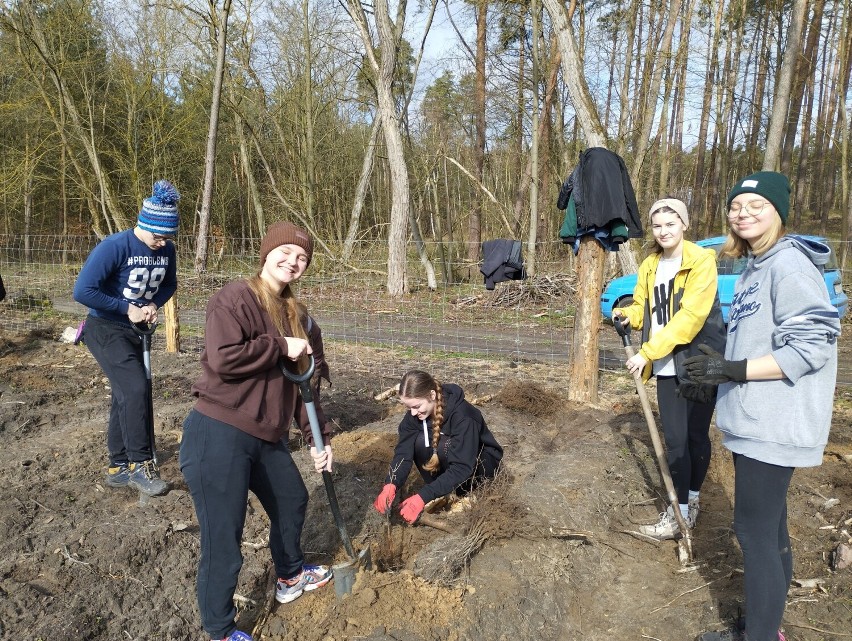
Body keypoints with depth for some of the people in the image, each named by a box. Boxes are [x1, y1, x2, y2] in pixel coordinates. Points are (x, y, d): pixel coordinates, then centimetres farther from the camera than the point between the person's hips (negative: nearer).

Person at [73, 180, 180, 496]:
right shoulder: (114, 247, -22)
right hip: (105, 329, -6)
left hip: (135, 331, 7)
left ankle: (119, 467, 23)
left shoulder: (166, 250, -5)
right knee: (135, 389, -19)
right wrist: (127, 308, -21)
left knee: (126, 396, 11)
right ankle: (140, 464, -5)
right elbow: (82, 291, -23)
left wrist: (153, 305, -10)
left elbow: (169, 285, 10)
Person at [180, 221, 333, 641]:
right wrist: (279, 347, -19)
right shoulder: (234, 298, -13)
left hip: (266, 437, 9)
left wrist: (317, 438, 10)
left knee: (292, 501, 26)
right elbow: (222, 358, -28)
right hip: (217, 436, -9)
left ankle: (290, 577, 54)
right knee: (223, 538, 1)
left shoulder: (296, 314, 11)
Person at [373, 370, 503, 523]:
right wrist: (391, 485, -41)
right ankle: (439, 495, -8)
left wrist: (423, 497, -45)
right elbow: (403, 451, -22)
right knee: (420, 442, -26)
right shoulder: (414, 414, -16)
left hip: (484, 461, -5)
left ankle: (465, 494, -11)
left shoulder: (462, 415, -34)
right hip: (449, 464, 5)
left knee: (444, 446, -35)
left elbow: (462, 467, -38)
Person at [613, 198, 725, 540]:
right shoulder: (650, 265, 8)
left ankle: (682, 511, 18)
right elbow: (644, 307, 16)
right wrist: (628, 314, -9)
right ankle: (687, 505, 21)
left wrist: (648, 352, -24)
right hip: (667, 365, 5)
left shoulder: (701, 260, -13)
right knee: (675, 440, 5)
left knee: (696, 436, 7)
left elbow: (690, 316, -21)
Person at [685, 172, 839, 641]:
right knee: (768, 530, 18)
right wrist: (716, 373, 15)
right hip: (754, 422, 10)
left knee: (754, 532, -2)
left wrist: (735, 369, -23)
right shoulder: (754, 268, 14)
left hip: (773, 426, -10)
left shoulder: (790, 263, -15)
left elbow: (811, 345, -22)